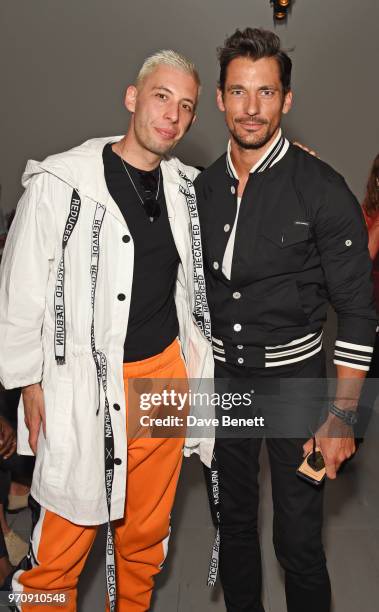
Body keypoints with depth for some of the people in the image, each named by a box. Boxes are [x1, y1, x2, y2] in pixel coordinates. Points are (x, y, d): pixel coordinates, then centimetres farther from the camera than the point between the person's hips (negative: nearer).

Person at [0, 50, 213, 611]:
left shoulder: (185, 187, 5)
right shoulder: (61, 182, -9)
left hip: (166, 376, 5)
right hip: (85, 387, -4)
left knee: (146, 534, 20)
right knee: (60, 548, 6)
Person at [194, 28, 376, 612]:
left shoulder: (322, 189, -12)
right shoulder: (203, 188, 2)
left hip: (293, 375, -4)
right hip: (221, 374, 5)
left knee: (298, 538, 4)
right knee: (232, 520, 19)